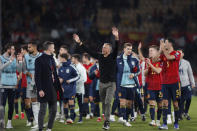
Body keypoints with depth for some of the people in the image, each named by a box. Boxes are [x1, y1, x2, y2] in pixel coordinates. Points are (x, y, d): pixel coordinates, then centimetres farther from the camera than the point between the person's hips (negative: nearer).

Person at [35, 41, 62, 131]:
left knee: (53, 110, 9)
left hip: (53, 88, 8)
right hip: (44, 89, -8)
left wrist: (59, 86, 13)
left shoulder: (52, 59, 15)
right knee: (43, 110, -3)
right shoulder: (39, 60, -9)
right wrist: (40, 90, -19)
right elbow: (37, 76, -13)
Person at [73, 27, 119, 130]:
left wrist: (116, 37, -39)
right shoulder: (100, 56, 6)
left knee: (107, 102, -15)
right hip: (102, 83, 5)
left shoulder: (112, 57, -6)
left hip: (111, 84, -5)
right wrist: (79, 43, 7)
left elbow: (116, 48, -23)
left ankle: (107, 122, -14)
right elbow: (88, 51, 10)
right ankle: (106, 119, 22)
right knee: (103, 103, 10)